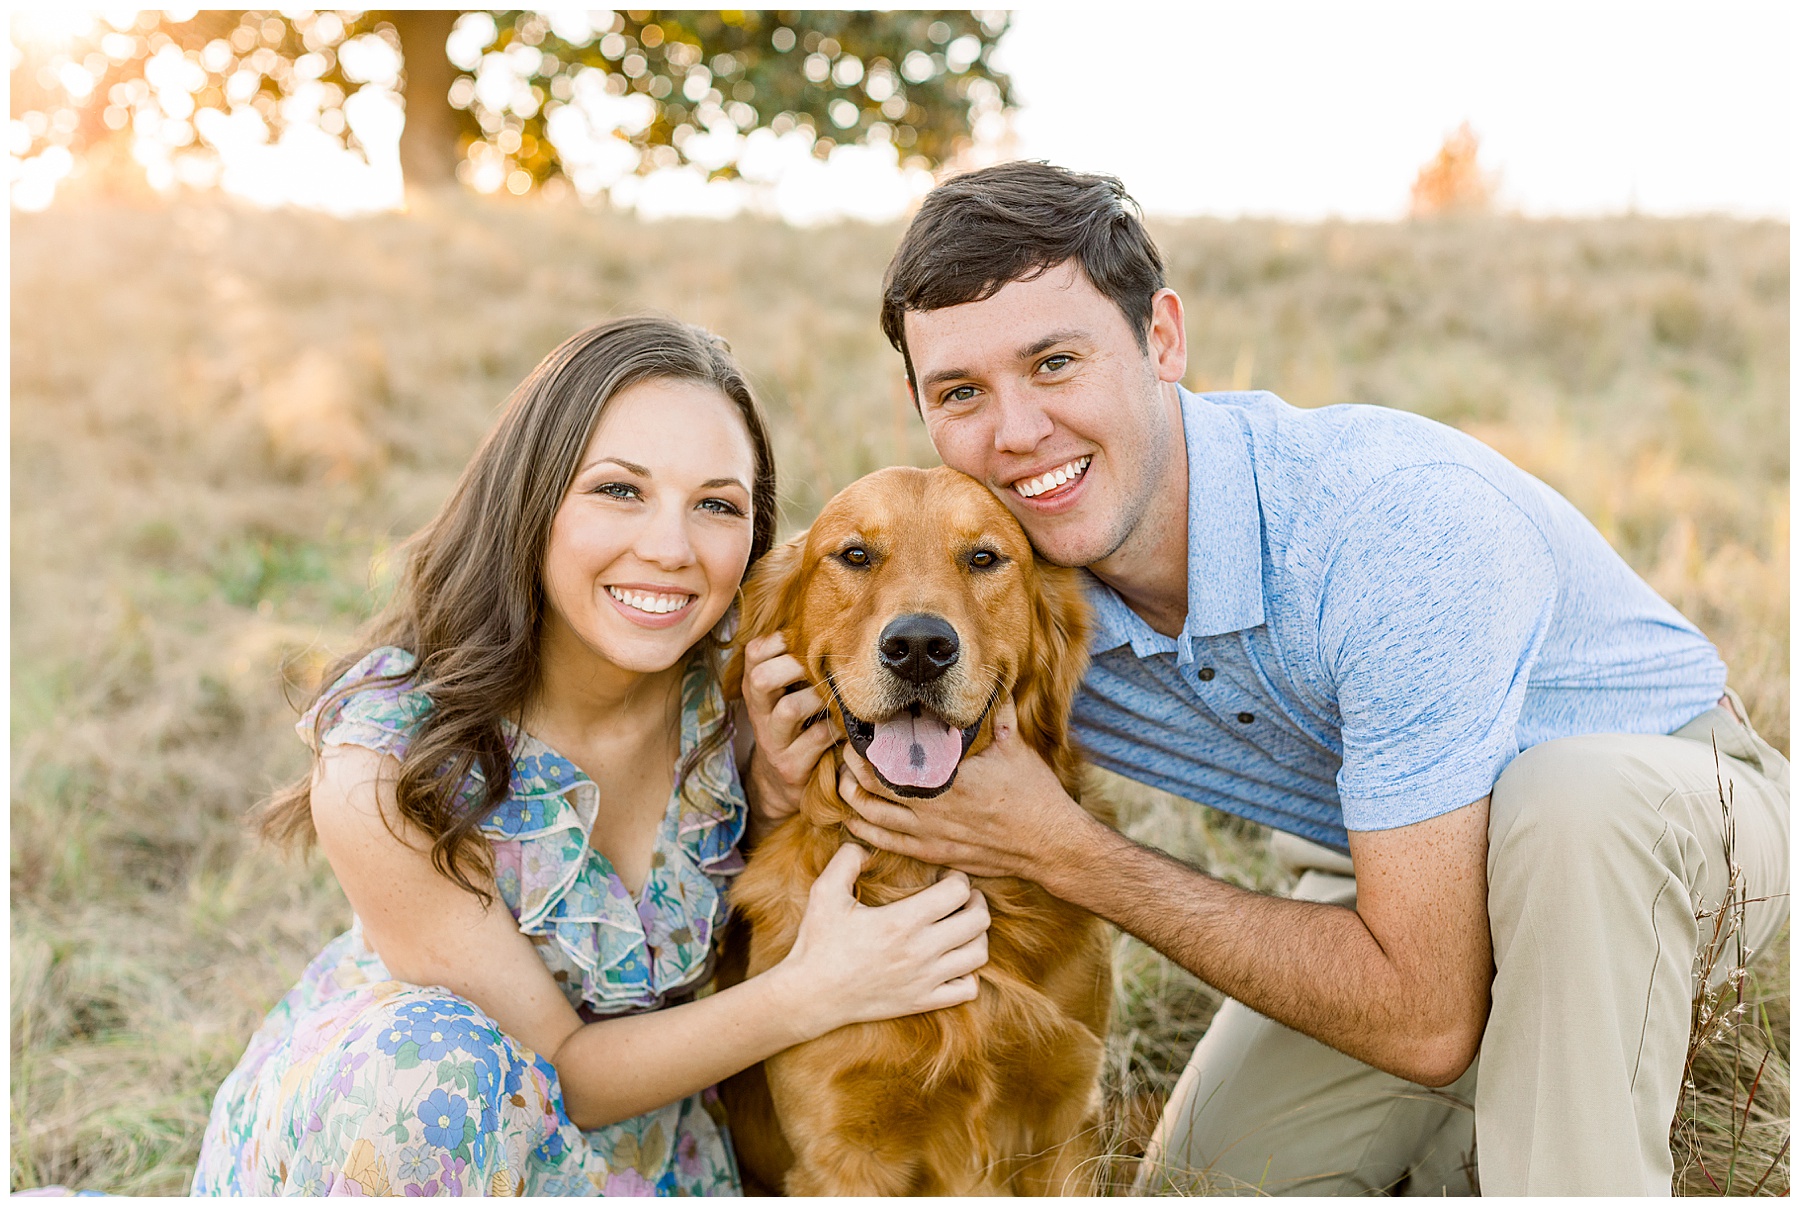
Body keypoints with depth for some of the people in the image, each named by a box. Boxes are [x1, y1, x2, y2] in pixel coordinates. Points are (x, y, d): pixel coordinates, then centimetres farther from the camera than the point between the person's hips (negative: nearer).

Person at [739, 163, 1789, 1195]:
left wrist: (1064, 851, -34)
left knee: (1570, 795, -37)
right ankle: (1505, 1101, 21)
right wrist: (815, 790, -28)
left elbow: (1424, 1018, -35)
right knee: (1207, 1175, 0)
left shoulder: (1401, 519, -37)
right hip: (1408, 879, 5)